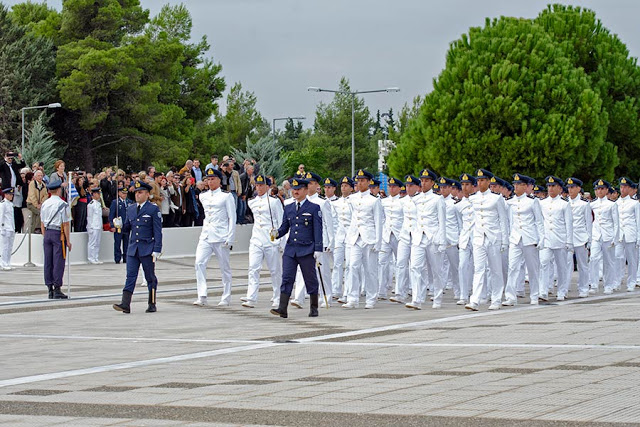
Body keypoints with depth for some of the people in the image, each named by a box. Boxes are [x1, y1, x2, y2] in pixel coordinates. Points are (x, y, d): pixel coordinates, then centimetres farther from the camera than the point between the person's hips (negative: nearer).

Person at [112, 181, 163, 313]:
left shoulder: (153, 209, -4)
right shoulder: (130, 208, 12)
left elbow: (158, 231, -6)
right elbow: (127, 228, 18)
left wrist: (157, 250, -13)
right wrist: (120, 225, -5)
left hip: (147, 249, -4)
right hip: (133, 248, 4)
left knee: (150, 277, 5)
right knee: (130, 276, -5)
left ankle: (152, 304, 14)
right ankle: (125, 304, -12)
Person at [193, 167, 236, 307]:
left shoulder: (226, 196, -1)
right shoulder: (203, 196, 13)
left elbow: (232, 218, -3)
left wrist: (230, 239, -9)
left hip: (221, 237, -4)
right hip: (205, 236, 4)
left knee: (224, 267, 3)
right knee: (199, 263, -12)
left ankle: (226, 298, 11)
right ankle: (202, 297, -14)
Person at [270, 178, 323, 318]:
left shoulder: (314, 208, 0)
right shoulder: (288, 208, 13)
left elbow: (318, 230, -4)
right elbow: (285, 227, 15)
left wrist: (318, 249, -10)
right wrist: (277, 233, -7)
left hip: (307, 250, -4)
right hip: (290, 249, 4)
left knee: (310, 279, 4)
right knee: (287, 278, -5)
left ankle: (314, 308, 17)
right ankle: (282, 309, -11)